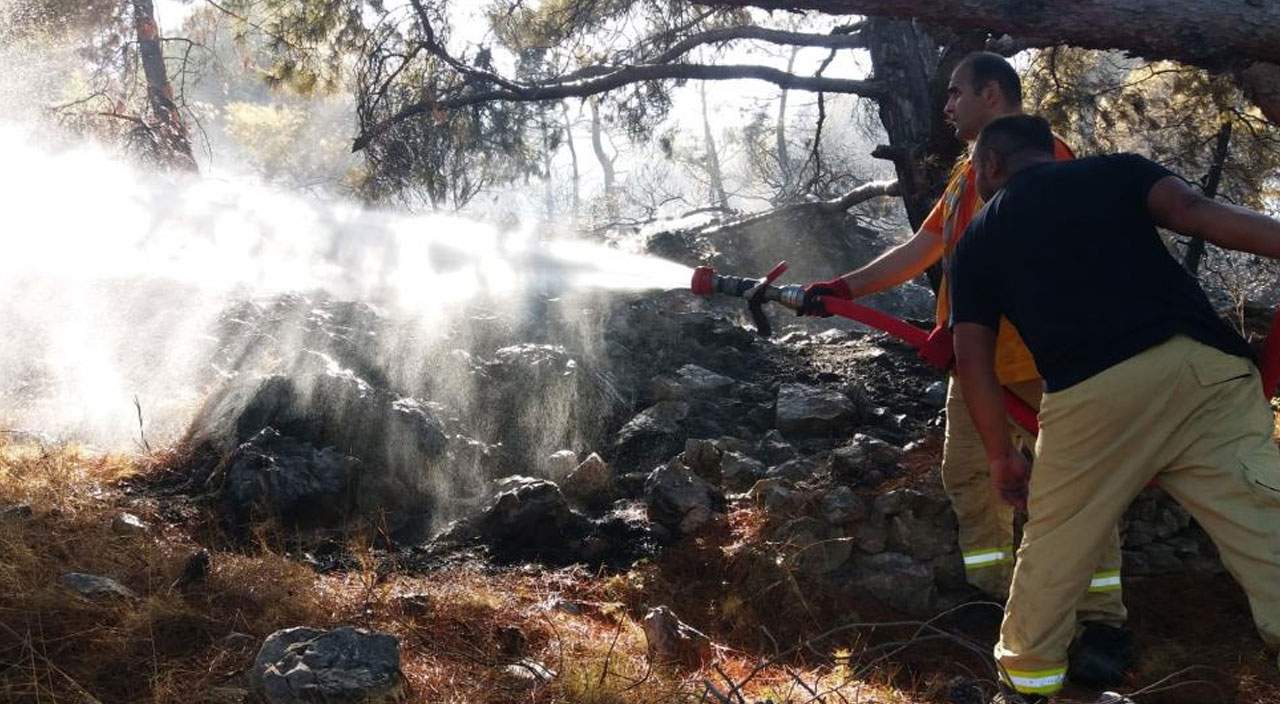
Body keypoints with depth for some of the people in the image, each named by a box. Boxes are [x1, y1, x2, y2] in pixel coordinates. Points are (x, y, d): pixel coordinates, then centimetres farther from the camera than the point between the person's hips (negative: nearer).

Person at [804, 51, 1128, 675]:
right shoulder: (967, 172, 17)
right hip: (976, 355, 9)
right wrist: (842, 288, 12)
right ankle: (996, 598, 23)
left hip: (1039, 356, -9)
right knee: (968, 473, 10)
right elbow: (921, 249, 18)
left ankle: (1103, 622, 1)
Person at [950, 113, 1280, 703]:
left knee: (1053, 549, 20)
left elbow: (972, 357, 15)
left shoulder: (978, 239, 22)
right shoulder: (1116, 170, 21)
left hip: (1091, 393, 0)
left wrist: (1001, 455, 23)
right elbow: (1195, 210, 0)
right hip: (1204, 365, 1)